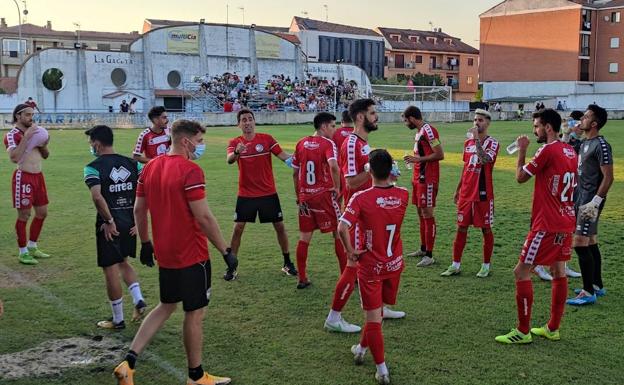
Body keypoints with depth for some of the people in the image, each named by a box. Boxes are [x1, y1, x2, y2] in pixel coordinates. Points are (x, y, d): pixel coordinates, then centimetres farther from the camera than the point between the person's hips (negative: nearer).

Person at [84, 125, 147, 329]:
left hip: (109, 226, -5)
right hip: (130, 223, 5)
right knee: (123, 263, 26)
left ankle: (118, 320, 16)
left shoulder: (93, 167, -10)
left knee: (110, 270, 7)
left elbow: (97, 197, -26)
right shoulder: (132, 163, 4)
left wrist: (109, 221, -15)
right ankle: (138, 300, 9)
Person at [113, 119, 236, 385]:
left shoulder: (150, 168, 5)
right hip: (192, 256, -7)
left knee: (166, 306, 22)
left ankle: (128, 362, 13)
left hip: (165, 255, 7)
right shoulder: (190, 171, -18)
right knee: (195, 313, 7)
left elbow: (139, 210, 11)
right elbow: (204, 217, -20)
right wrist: (225, 251, -12)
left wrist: (146, 243, 22)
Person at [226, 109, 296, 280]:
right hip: (246, 194, 0)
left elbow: (282, 155, -12)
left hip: (268, 193, 1)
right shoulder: (235, 143, -3)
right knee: (238, 229, -1)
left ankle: (287, 263, 23)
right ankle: (231, 267, 12)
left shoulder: (267, 139, -2)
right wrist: (236, 152, -45)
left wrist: (293, 159, -34)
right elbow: (229, 160, -22)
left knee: (279, 226, 6)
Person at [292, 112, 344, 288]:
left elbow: (295, 173, 10)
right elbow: (333, 166, -28)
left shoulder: (301, 144, 7)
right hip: (324, 195, -5)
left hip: (305, 196, 5)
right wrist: (337, 188, -14)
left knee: (304, 237, 10)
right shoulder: (327, 143, -10)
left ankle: (302, 279, 14)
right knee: (339, 234, 7)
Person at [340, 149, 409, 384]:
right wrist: (388, 178, 16)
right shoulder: (403, 195, -7)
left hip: (370, 266, -4)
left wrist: (351, 251, -14)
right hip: (395, 264, 5)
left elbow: (342, 228, -28)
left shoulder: (361, 198, -19)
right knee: (378, 311, 23)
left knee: (373, 318, 6)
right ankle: (362, 349, 43)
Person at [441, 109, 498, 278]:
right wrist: (457, 190, 18)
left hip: (483, 193, -6)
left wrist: (477, 138, -24)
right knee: (461, 228, 8)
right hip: (466, 193, 6)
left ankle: (486, 266, 16)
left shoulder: (492, 143, -7)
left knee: (486, 229, 5)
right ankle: (455, 265, 14)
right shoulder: (468, 142, 11)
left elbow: (485, 160, -28)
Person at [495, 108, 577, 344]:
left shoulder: (547, 150, -16)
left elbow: (520, 177, -8)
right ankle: (553, 328, 23)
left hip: (547, 225, -9)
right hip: (566, 222, 9)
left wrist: (522, 150, 2)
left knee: (521, 272, -3)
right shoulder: (570, 151, 10)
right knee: (559, 272, 14)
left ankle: (523, 332, 2)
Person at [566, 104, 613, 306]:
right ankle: (597, 285, 26)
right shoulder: (585, 143, 13)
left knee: (580, 244, -11)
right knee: (591, 243, 15)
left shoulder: (601, 145, -16)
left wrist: (595, 202, -22)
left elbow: (608, 178, -20)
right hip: (580, 198, 10)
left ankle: (588, 293, -5)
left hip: (590, 201, -10)